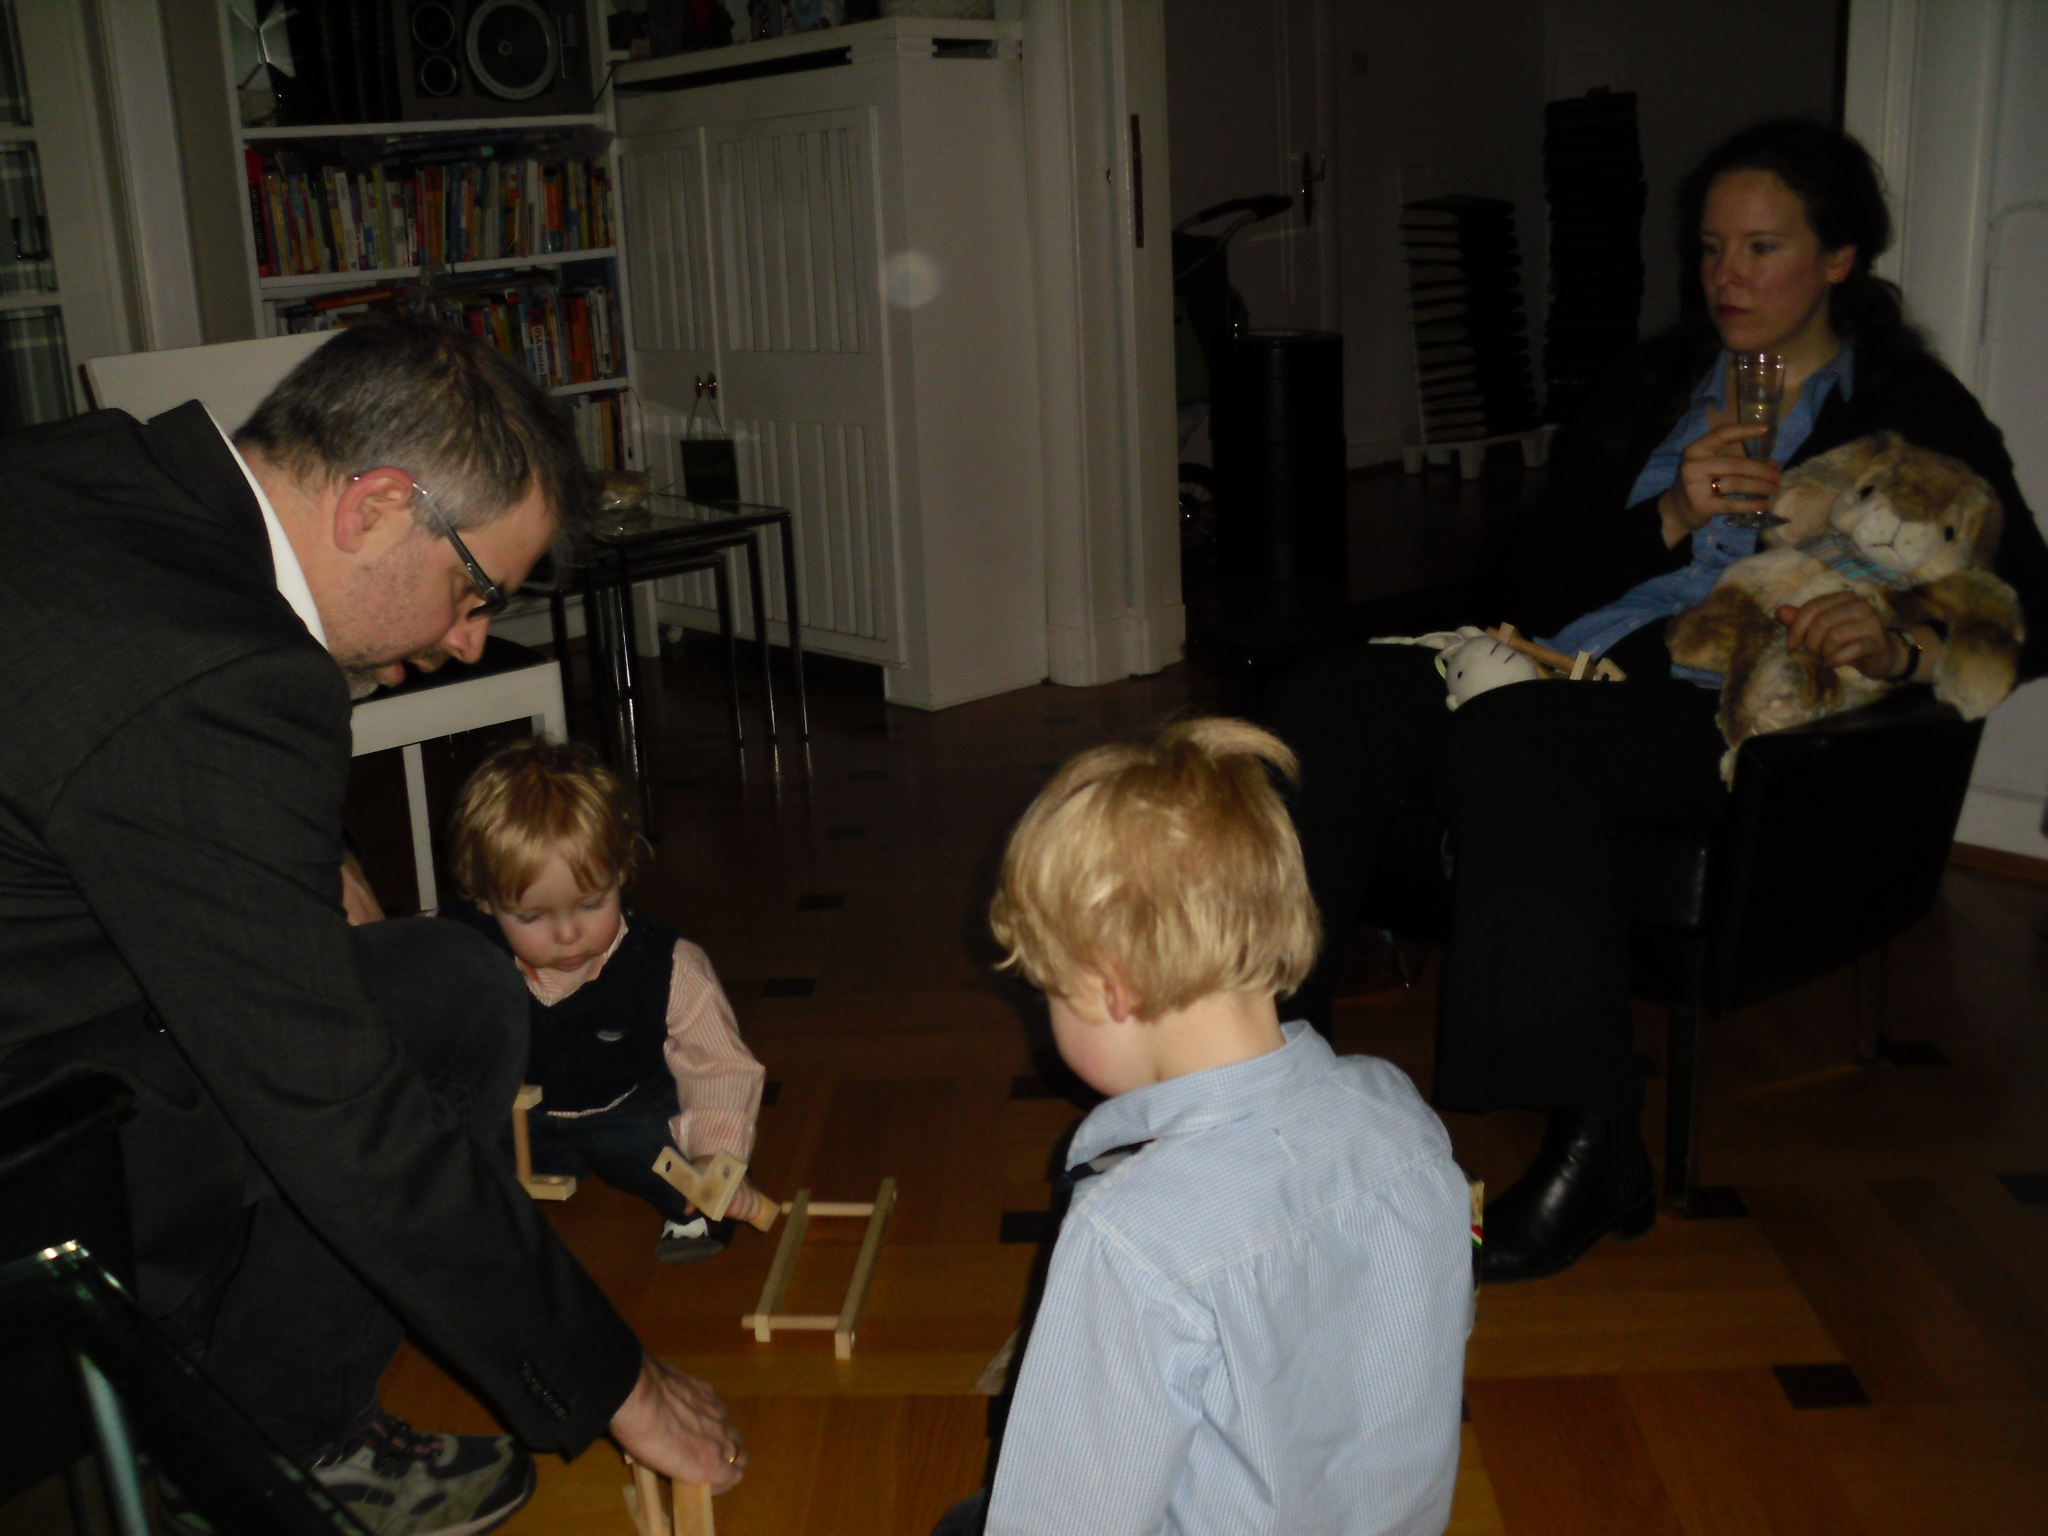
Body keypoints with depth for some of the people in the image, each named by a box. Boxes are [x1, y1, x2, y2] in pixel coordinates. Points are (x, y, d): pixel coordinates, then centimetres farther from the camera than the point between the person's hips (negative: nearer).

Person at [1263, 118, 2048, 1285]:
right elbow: (1536, 584, 12)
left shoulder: (1914, 413, 11)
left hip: (1731, 714, -5)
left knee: (1509, 736, -37)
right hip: (1568, 665, 5)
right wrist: (1674, 518, -5)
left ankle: (1595, 1147, -31)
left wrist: (1903, 649, -19)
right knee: (1325, 708, -21)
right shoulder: (1653, 387, 23)